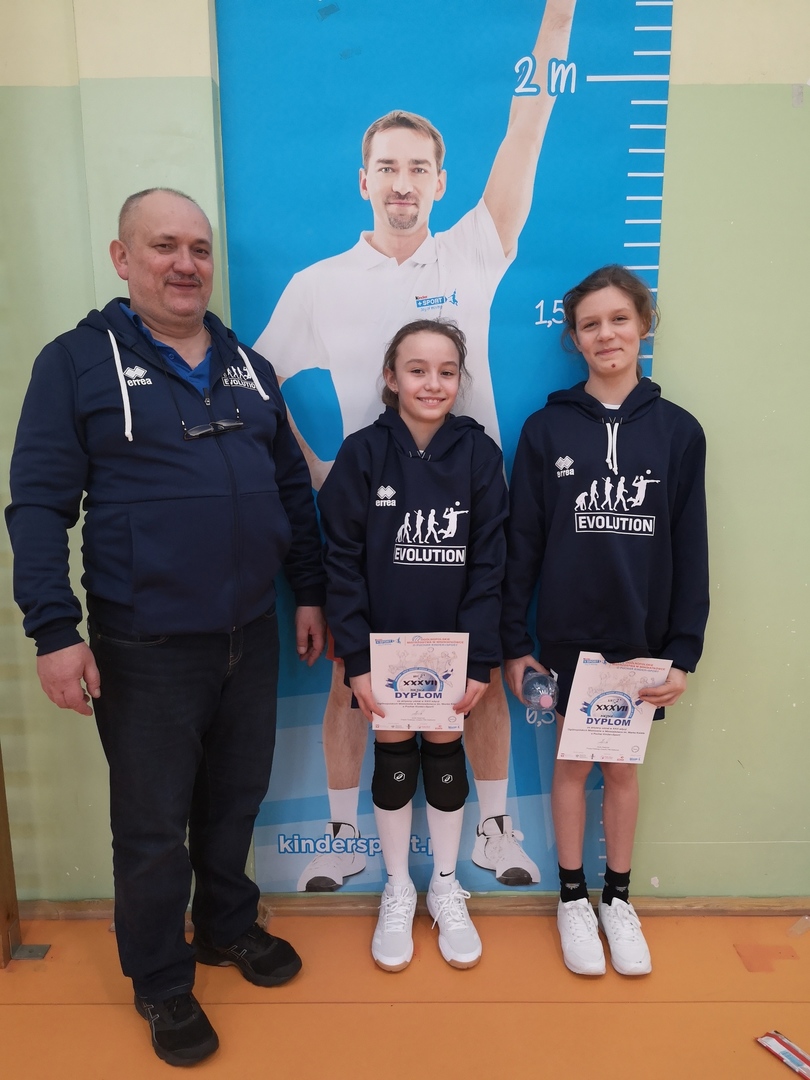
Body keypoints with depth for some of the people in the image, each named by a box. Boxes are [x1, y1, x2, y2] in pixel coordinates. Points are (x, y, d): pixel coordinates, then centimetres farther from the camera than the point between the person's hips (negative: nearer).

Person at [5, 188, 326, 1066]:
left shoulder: (249, 367, 10)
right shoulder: (77, 361, -5)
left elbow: (293, 489, 13)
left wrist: (310, 592, 11)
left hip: (251, 635, 5)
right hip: (144, 648, -4)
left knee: (236, 798, 20)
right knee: (153, 824, 11)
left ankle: (227, 925, 46)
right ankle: (159, 983, 35)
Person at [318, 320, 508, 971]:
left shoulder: (478, 453, -7)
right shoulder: (363, 454, -8)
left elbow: (489, 564, -6)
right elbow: (342, 562, -8)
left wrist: (480, 661, -10)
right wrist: (357, 661, -12)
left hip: (451, 645, 1)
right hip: (385, 645, 0)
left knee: (445, 753, 14)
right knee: (394, 757, 12)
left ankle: (446, 889, 36)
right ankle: (398, 892, 35)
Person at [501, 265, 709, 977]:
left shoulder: (678, 430, 0)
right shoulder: (546, 428, -3)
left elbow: (690, 550, 0)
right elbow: (521, 543, -3)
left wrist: (684, 650, -3)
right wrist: (513, 643, -4)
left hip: (641, 638, 1)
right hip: (567, 637, -1)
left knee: (624, 766, 15)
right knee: (572, 763, 13)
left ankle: (619, 898, 35)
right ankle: (573, 898, 33)